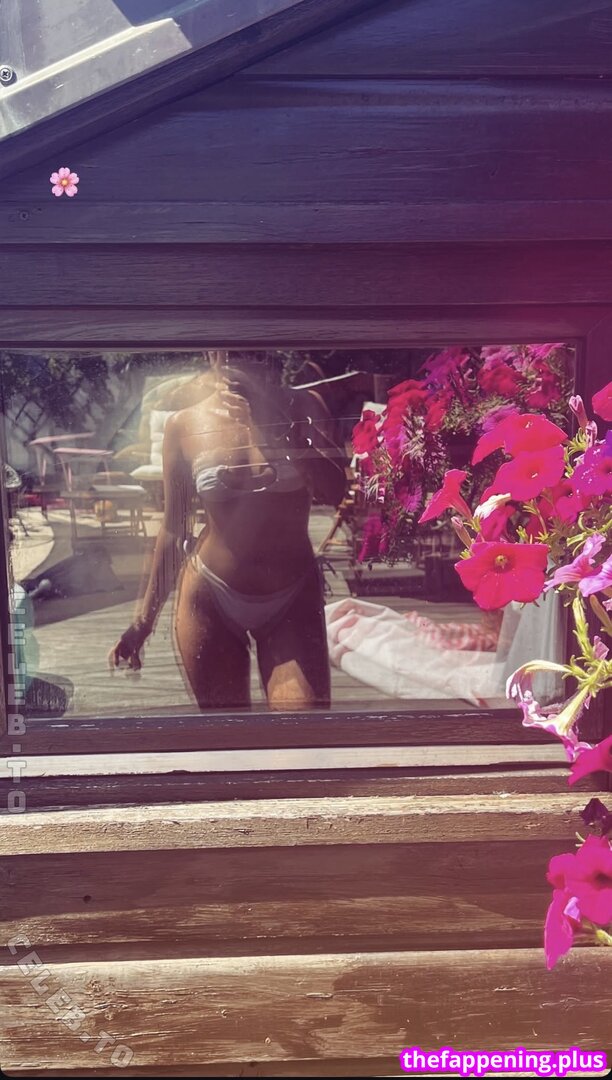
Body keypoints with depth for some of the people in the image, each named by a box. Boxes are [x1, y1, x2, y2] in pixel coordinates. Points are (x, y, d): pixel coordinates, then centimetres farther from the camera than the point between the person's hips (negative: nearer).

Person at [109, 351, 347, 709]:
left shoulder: (299, 407, -1)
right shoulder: (185, 425, -3)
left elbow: (337, 491, -16)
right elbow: (173, 531, 4)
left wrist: (264, 421, -22)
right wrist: (144, 620, 7)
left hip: (294, 599, 0)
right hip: (209, 598, 0)